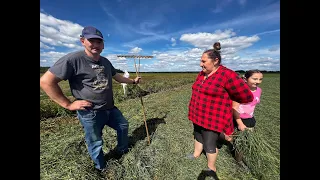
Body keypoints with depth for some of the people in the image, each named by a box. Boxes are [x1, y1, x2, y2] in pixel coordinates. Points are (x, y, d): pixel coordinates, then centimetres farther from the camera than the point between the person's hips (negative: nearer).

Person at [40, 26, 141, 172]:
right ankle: (101, 167, 46)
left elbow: (117, 77, 19)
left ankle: (122, 150, 50)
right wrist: (68, 104, -15)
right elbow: (46, 81, -15)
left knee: (123, 126, 22)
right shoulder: (73, 59, -17)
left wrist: (133, 81, 24)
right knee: (95, 143, 15)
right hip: (90, 113, -6)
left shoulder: (106, 62, 5)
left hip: (110, 109, 7)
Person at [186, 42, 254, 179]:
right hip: (198, 115, 8)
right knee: (198, 136, 25)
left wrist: (225, 98, -2)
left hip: (212, 119, -7)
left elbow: (246, 97, -15)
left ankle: (211, 168, 38)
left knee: (210, 145, 11)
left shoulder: (227, 75, -21)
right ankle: (196, 154, 51)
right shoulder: (202, 74, 3)